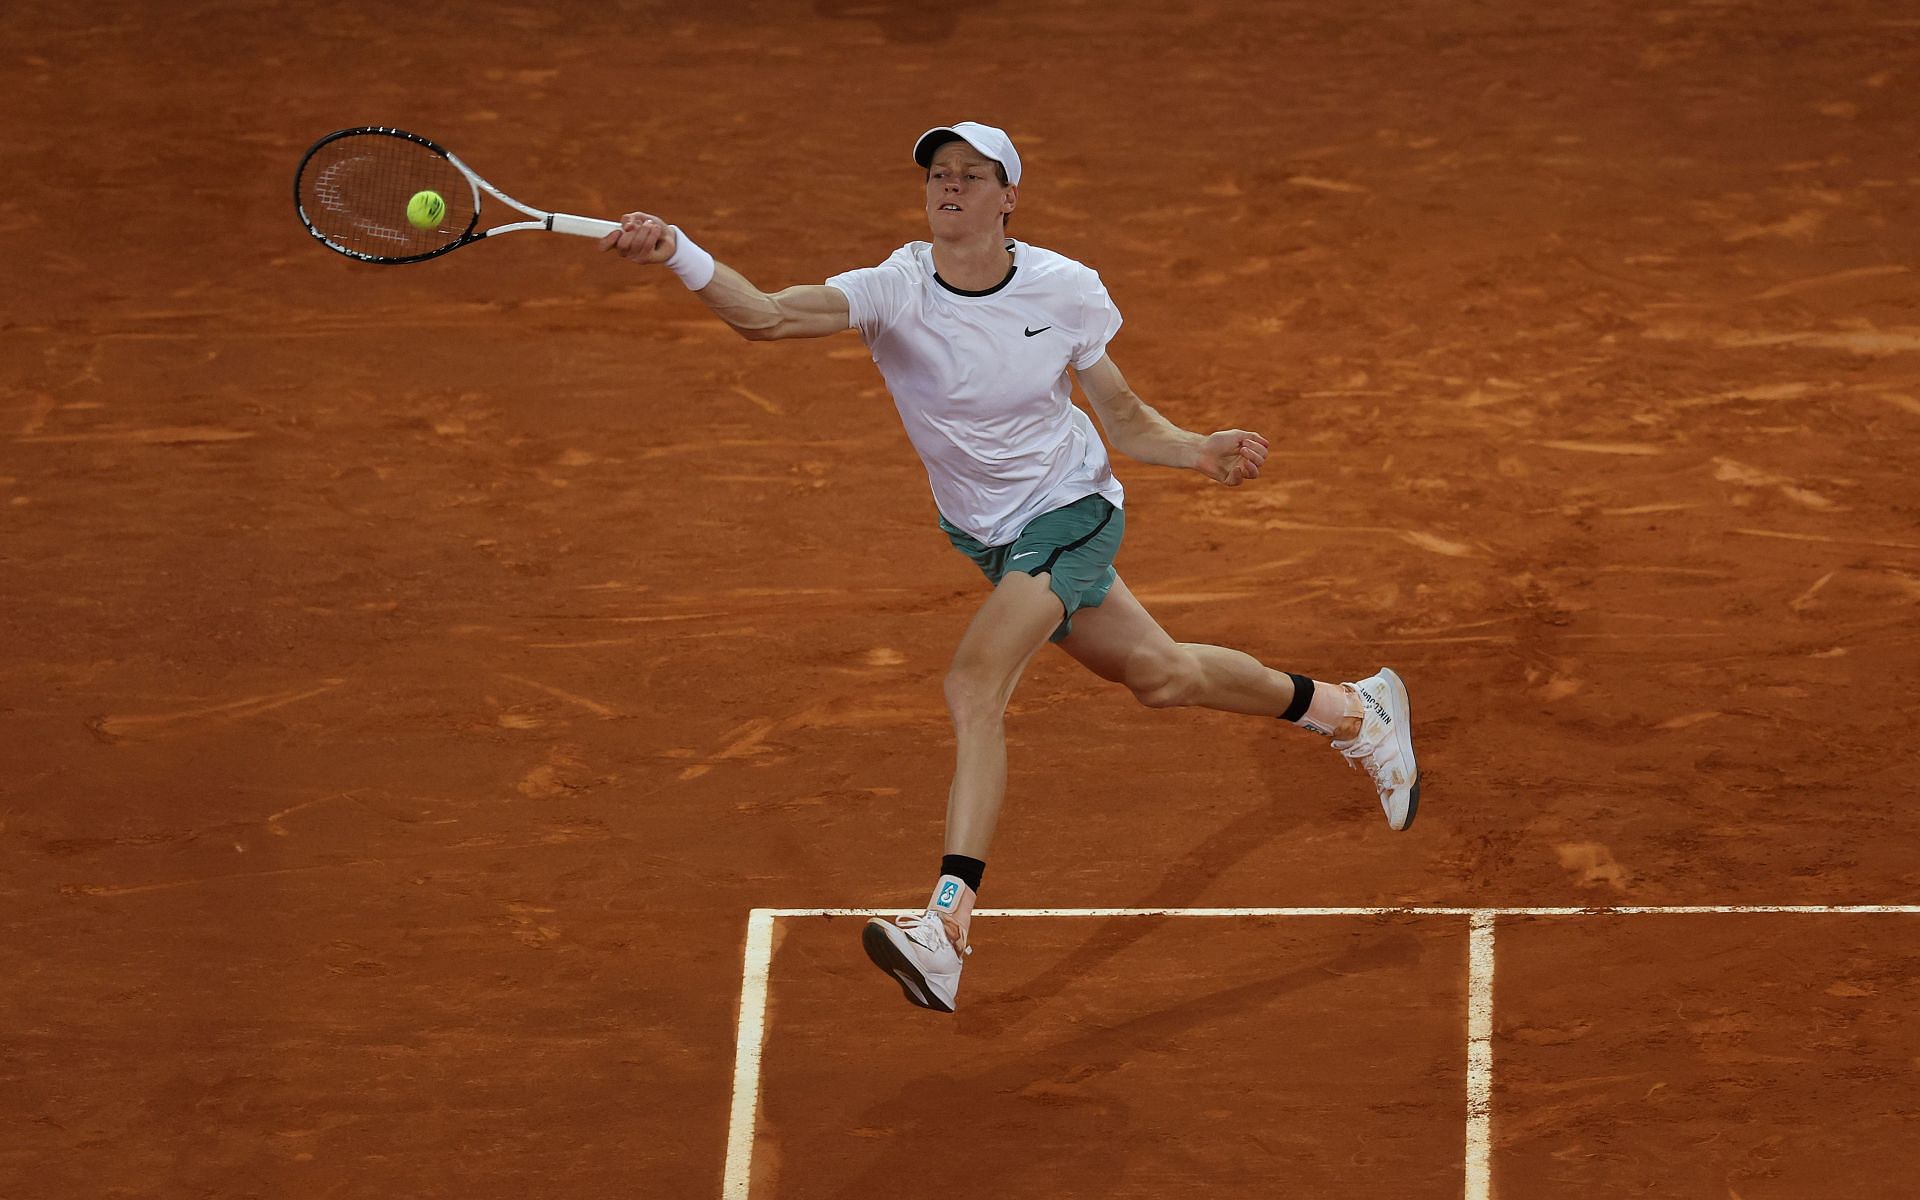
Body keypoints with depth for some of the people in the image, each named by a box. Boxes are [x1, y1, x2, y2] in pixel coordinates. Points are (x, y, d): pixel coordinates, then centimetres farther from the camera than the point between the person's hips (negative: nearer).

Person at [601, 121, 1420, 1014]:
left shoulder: (1065, 290, -16)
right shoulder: (895, 291, -19)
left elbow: (1126, 420, -3)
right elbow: (764, 316, -35)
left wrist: (1198, 452, -23)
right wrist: (676, 255, -53)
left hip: (1072, 511, -3)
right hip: (985, 534, 4)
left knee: (974, 682, -25)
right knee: (1160, 676, 18)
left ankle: (947, 926, -30)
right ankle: (1353, 712, 45)